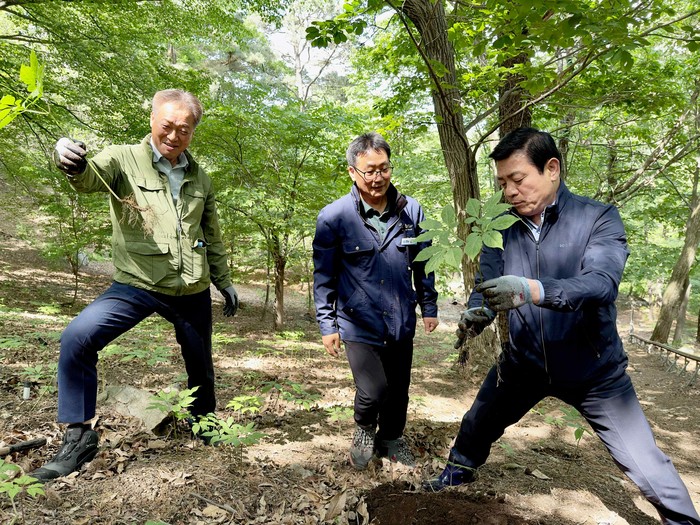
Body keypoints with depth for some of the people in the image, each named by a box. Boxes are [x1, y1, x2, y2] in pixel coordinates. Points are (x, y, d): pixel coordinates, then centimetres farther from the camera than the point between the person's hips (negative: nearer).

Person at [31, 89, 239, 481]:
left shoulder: (199, 177, 7)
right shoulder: (124, 160, -5)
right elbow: (89, 177, -27)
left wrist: (224, 282, 19)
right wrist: (72, 162, -51)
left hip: (193, 291, 3)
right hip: (138, 285, -3)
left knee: (201, 365, 15)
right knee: (77, 338, -23)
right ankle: (79, 437, -6)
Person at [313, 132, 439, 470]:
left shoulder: (411, 210, -1)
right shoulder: (333, 217, -11)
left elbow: (422, 264, 10)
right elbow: (324, 276, -4)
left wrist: (429, 306, 12)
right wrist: (327, 325, -2)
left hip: (401, 322, 4)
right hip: (359, 324, -3)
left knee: (398, 389, 15)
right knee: (373, 390, -7)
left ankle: (390, 439, 44)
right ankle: (364, 430, 29)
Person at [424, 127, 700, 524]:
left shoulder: (599, 218, -16)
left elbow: (601, 283, -32)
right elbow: (486, 286, -7)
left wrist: (532, 289, -50)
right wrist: (476, 314, -31)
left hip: (592, 368, -3)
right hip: (524, 361, 4)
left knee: (646, 463, 1)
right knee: (477, 427, 17)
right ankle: (458, 472, 46)